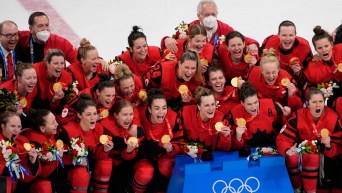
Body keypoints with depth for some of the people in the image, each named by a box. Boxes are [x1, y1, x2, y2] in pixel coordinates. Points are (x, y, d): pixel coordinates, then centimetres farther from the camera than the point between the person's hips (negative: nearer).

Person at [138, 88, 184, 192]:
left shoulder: (173, 118, -24)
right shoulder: (141, 115, -23)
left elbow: (179, 145, -17)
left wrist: (171, 148, -37)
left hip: (166, 156, -1)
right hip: (147, 155, 1)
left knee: (165, 168, -28)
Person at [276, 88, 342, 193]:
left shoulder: (333, 118, -17)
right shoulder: (298, 117, -18)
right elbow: (282, 139, -17)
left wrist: (329, 146, -35)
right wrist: (288, 150, -39)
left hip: (323, 153, -1)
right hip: (303, 148, 1)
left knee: (312, 157, -34)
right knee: (292, 157, -31)